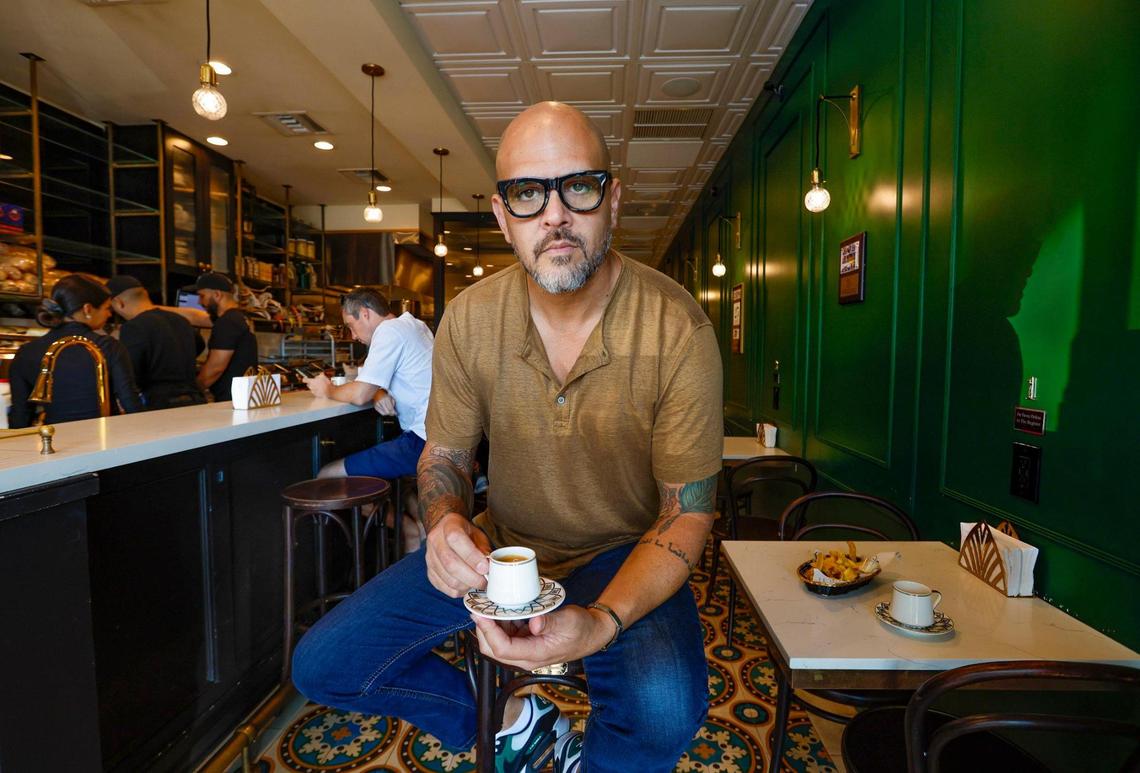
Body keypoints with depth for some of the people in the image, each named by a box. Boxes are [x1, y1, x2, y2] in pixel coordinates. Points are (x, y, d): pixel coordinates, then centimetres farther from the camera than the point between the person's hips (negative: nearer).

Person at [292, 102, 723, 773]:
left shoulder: (678, 328, -19)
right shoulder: (469, 319, -10)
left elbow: (687, 512, -15)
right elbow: (445, 453, 3)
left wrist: (602, 620, -32)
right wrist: (446, 522, -22)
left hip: (623, 553, -2)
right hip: (500, 543, 4)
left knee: (666, 710, -32)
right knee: (323, 665, -3)